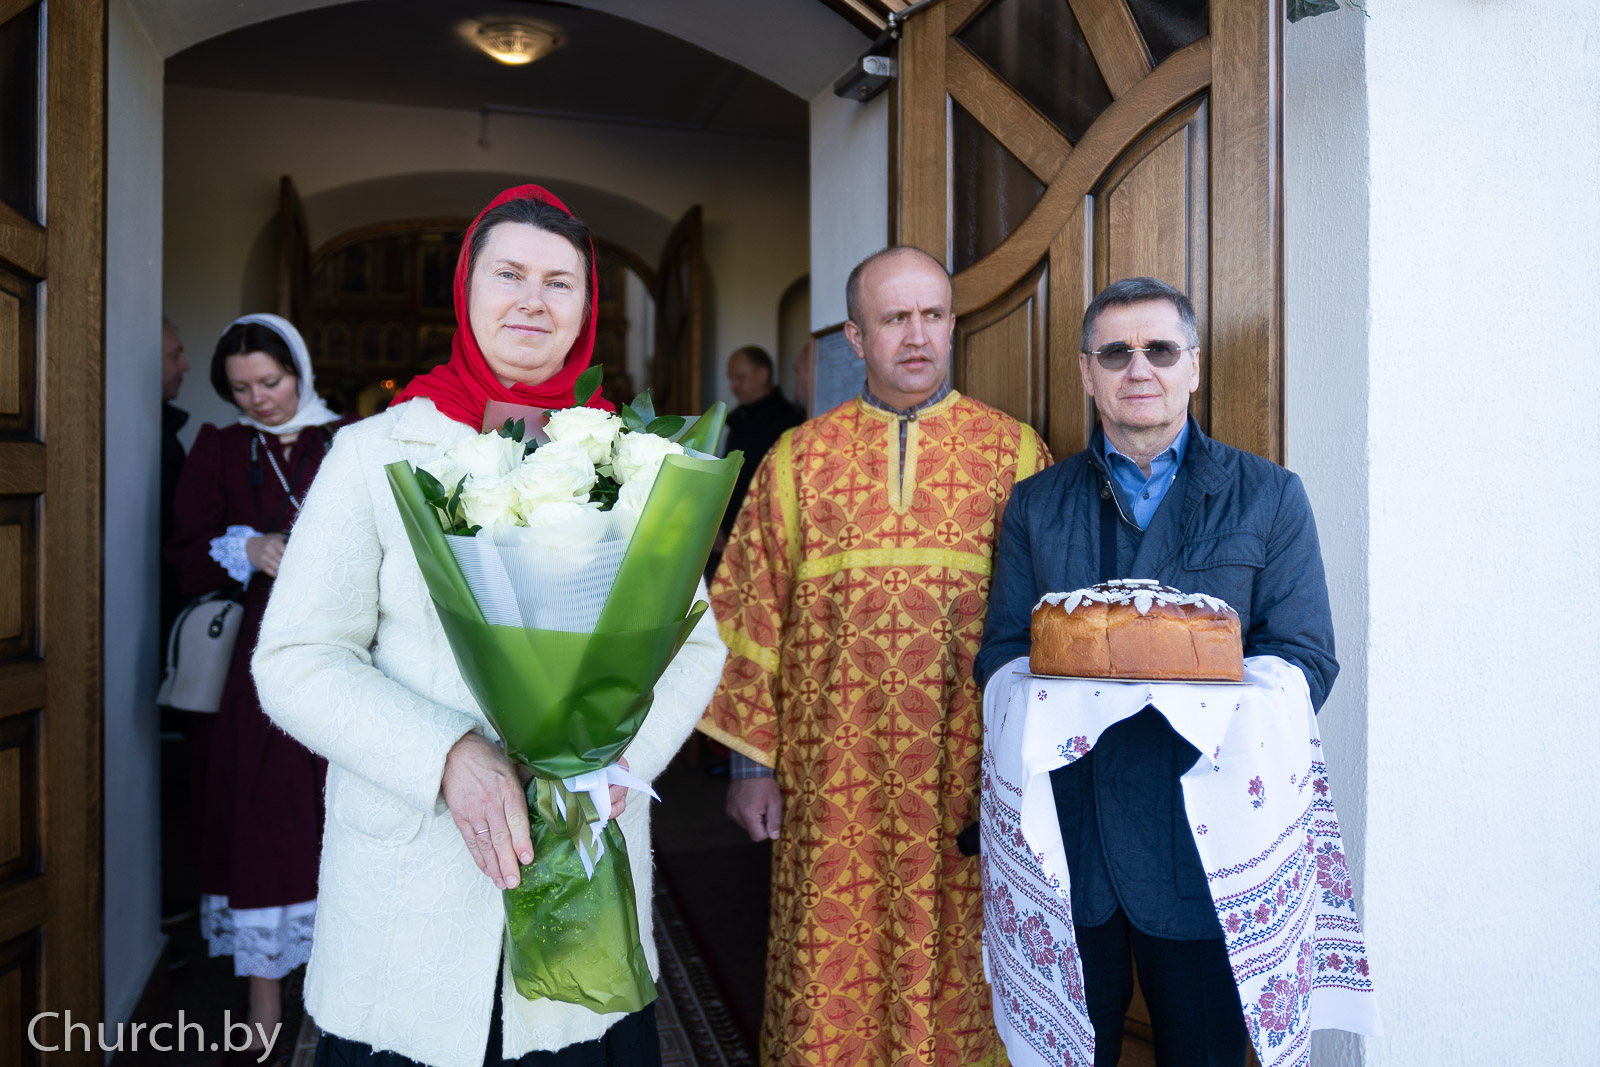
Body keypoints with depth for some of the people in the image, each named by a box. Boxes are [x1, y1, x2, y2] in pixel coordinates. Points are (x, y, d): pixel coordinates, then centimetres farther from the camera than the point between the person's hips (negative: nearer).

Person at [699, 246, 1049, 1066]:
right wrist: (752, 759, 1)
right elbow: (753, 614, 5)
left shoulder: (1014, 452, 3)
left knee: (954, 959, 10)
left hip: (966, 772, 0)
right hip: (834, 772, 1)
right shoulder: (798, 460, 5)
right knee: (832, 963, 9)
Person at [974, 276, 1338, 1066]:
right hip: (1062, 842, 2)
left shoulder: (1268, 497, 5)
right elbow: (999, 653, 7)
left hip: (1202, 838, -1)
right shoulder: (1036, 506, 10)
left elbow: (1305, 661, -1)